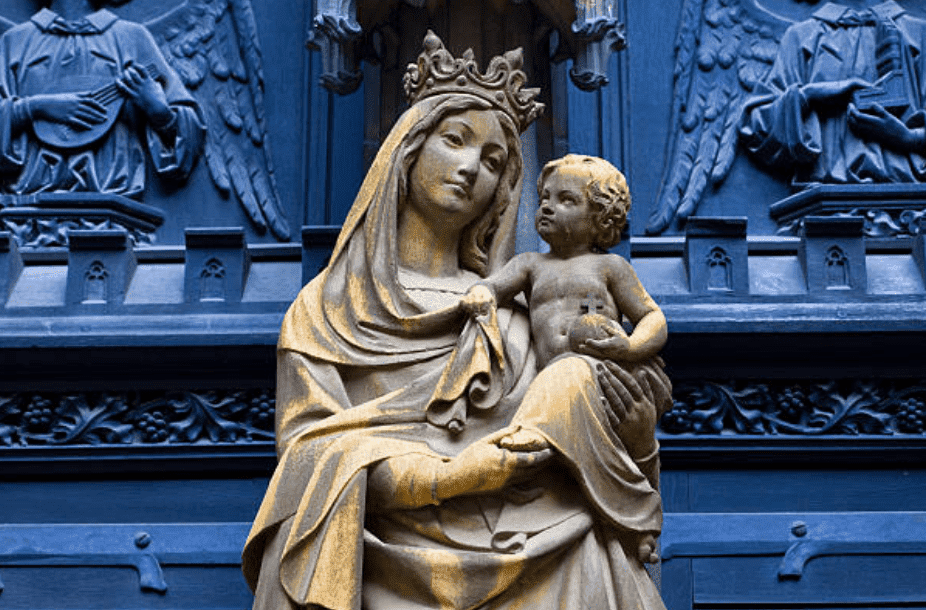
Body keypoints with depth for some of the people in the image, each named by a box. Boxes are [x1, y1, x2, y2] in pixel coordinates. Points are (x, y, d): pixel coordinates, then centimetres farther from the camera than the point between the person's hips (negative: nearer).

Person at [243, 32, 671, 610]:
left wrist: (637, 438, -7)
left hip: (525, 554, 3)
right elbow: (309, 449, 1)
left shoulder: (509, 313, 22)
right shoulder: (326, 308, 16)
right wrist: (448, 476, -15)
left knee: (590, 561, -30)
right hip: (402, 560, -3)